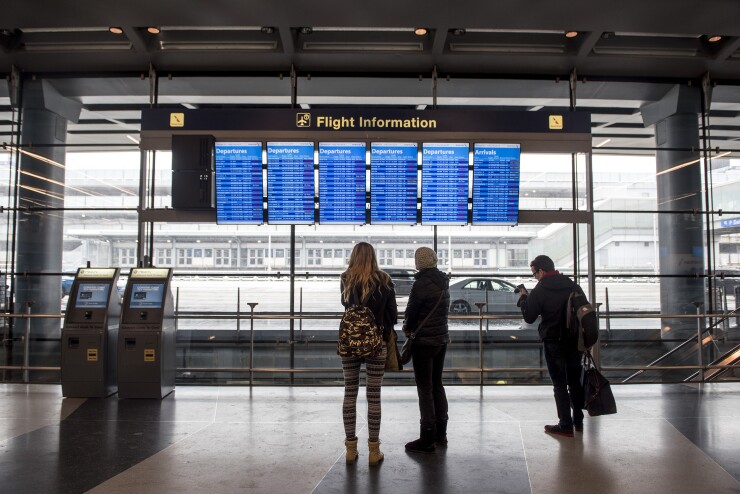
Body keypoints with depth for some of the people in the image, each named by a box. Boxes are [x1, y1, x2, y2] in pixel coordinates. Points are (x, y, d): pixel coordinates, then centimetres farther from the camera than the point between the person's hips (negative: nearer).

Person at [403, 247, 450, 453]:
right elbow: (441, 310, 10)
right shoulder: (443, 282, 7)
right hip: (442, 338, 8)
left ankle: (427, 440, 4)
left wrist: (408, 327, 8)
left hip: (424, 341, -8)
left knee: (425, 389, -1)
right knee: (437, 385, 17)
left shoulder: (421, 284, -18)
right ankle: (441, 434, 24)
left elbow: (411, 311, -12)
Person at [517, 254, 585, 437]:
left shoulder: (539, 291, -11)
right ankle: (578, 421, 28)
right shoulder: (573, 286, 4)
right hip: (575, 340, 5)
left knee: (559, 383, 2)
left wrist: (523, 298, 8)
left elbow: (529, 317, -6)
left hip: (553, 342, -5)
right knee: (575, 380, 17)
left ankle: (566, 425, 3)